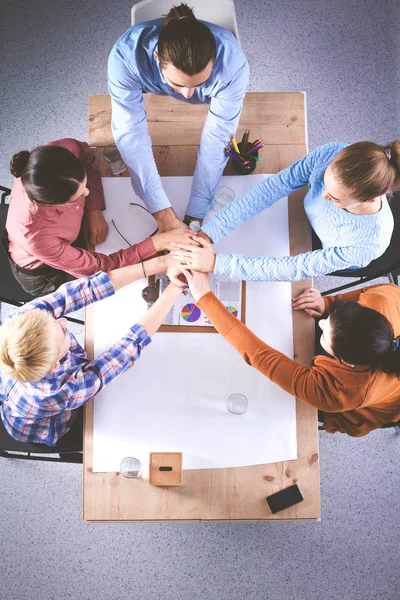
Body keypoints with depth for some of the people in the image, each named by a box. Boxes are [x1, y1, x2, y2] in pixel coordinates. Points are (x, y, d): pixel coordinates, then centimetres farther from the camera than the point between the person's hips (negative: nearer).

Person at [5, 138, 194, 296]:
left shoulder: (64, 151, -35)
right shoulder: (35, 236, -46)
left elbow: (86, 157, -9)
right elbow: (97, 268, -35)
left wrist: (94, 211, -19)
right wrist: (157, 243, -37)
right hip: (43, 272, -4)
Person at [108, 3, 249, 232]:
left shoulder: (232, 61, -44)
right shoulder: (126, 56, -44)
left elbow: (217, 138, -39)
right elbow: (131, 133, -43)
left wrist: (195, 216, -39)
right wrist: (163, 213, -48)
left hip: (207, 103, 0)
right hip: (152, 91, 0)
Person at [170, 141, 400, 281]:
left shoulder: (370, 242, -43)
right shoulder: (332, 154, -35)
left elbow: (295, 269, -39)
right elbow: (269, 189, -33)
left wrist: (217, 263, -43)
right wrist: (206, 234, -40)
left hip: (328, 269, -3)